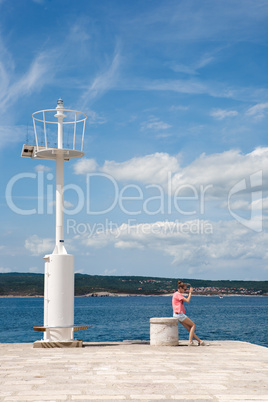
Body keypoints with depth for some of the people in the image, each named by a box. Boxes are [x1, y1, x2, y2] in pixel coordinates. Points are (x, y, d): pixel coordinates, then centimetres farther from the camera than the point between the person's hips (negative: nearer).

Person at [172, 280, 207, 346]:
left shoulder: (177, 294, 18)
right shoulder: (178, 294, -14)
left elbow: (186, 299, 23)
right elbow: (188, 301, -19)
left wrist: (189, 292, 13)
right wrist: (190, 292, -11)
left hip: (177, 314, 10)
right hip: (179, 314, -10)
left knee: (189, 328, 8)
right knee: (193, 325, -1)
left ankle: (200, 341, 10)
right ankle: (190, 341, -7)